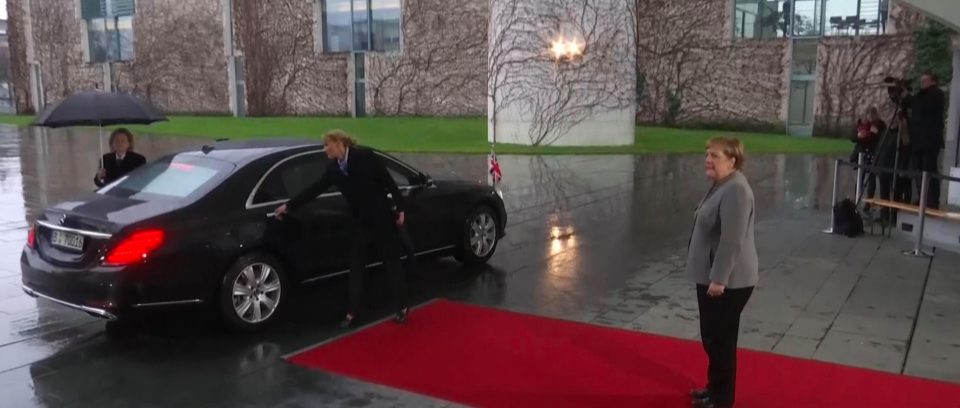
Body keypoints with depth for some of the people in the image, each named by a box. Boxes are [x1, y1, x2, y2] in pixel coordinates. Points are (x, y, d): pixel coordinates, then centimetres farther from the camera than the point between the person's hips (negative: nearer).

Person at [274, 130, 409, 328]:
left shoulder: (365, 156, -14)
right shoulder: (333, 169, 2)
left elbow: (388, 181, -12)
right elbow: (314, 189, 7)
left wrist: (399, 209, -13)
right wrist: (289, 206, 7)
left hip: (382, 220, -5)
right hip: (361, 223, 5)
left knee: (392, 264, 5)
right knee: (356, 268, 7)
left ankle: (402, 307, 18)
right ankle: (353, 312, 16)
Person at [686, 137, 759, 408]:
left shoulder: (735, 190, -22)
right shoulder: (722, 185, 12)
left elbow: (732, 240, -26)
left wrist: (719, 279, -24)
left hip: (727, 281, -10)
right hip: (712, 276, 10)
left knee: (721, 338, 2)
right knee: (711, 336, 19)